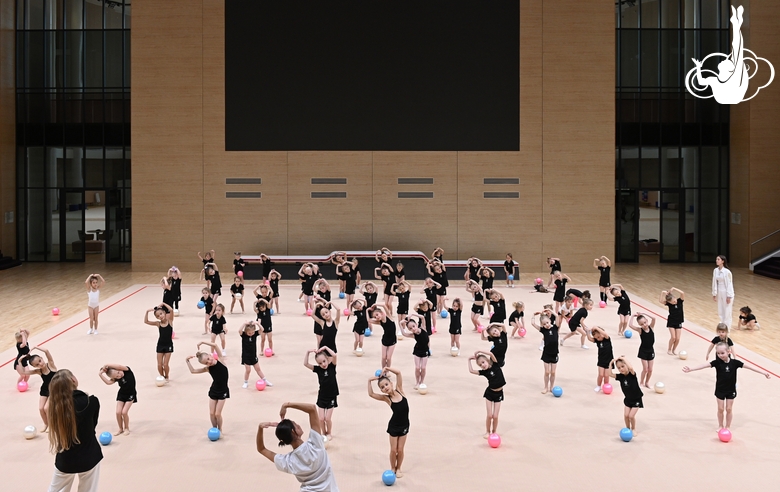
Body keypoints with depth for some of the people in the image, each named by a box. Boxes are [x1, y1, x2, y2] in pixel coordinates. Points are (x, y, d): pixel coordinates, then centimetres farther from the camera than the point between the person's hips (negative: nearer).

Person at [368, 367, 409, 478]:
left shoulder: (399, 390, -8)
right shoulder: (386, 398, -11)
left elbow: (398, 373, -14)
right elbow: (371, 394, -17)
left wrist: (386, 369, -16)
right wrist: (370, 381, -16)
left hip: (404, 425, 1)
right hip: (393, 426, -1)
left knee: (400, 449, 8)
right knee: (393, 450, 6)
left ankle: (398, 468, 27)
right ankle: (392, 468, 28)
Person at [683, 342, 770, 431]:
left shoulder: (734, 362, -14)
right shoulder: (717, 362, -15)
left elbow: (748, 366, -12)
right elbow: (704, 365, -22)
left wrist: (763, 372, -12)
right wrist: (690, 369, -31)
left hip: (731, 390, 0)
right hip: (720, 389, 0)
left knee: (728, 409, 9)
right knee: (720, 409, 9)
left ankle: (727, 427, 26)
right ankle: (720, 426, 28)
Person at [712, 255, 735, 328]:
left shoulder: (727, 272, -17)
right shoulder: (715, 270, 1)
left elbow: (729, 284, -14)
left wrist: (728, 296, -14)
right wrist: (714, 294, 8)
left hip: (727, 293, -6)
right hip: (719, 293, 6)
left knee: (727, 312, 0)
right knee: (720, 312, 12)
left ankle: (727, 328, 9)